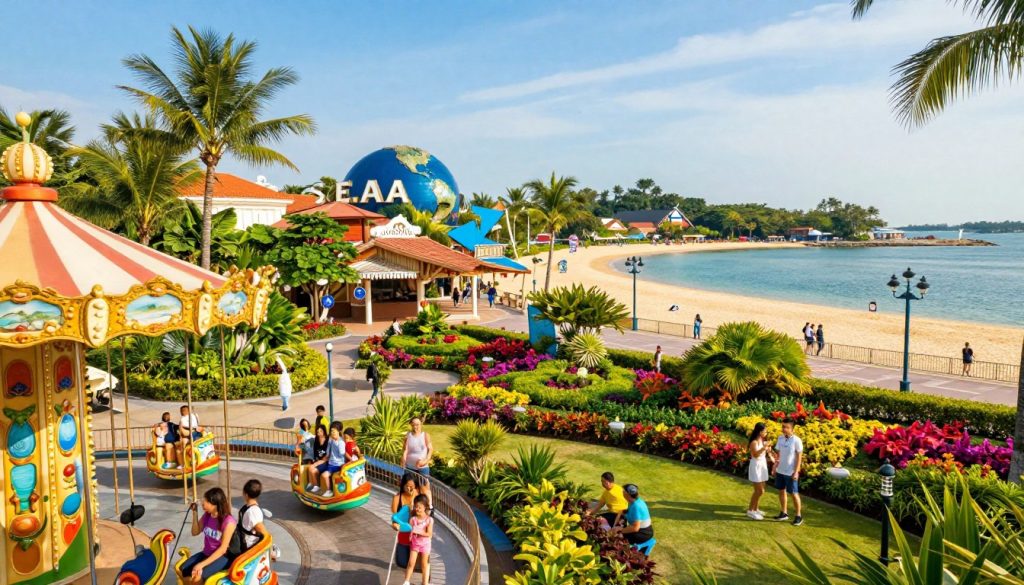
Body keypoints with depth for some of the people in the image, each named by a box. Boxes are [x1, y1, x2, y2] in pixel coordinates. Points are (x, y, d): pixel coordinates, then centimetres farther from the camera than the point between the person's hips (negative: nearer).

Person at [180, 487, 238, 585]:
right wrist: (195, 513, -3)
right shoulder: (207, 515, 1)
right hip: (207, 553, 7)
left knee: (197, 576, -26)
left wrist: (202, 564, -24)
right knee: (183, 571, -12)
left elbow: (222, 549, -20)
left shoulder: (228, 521, -21)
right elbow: (195, 532, 9)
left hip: (223, 557, -7)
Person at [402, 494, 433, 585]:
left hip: (425, 544, -1)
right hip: (414, 543, 1)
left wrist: (418, 532, -24)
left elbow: (429, 534, -17)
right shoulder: (413, 519, -7)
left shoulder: (429, 520, -13)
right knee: (411, 563, 0)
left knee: (424, 564, 9)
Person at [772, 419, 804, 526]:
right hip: (780, 471, 6)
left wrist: (796, 472, -15)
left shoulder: (797, 440, -15)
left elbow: (799, 457, -12)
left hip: (790, 473, -6)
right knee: (781, 491, 13)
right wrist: (774, 467, 10)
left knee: (794, 494, 3)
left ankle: (798, 516, 16)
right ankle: (784, 513, 26)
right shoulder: (780, 438, 2)